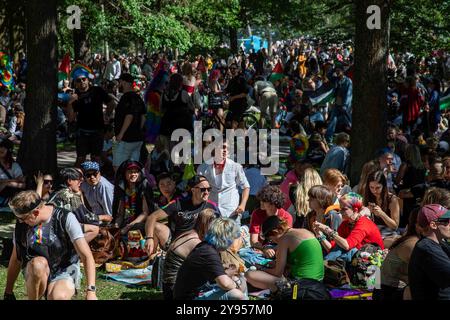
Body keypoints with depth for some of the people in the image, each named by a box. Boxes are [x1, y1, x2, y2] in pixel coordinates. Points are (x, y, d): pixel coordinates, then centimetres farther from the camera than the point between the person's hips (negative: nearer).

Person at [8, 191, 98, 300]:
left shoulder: (66, 218, -13)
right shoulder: (21, 225, 0)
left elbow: (87, 256, -17)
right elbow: (16, 259, 11)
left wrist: (91, 291, -26)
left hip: (64, 274, -3)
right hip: (34, 273, 3)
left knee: (58, 297, -37)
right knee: (38, 263, -34)